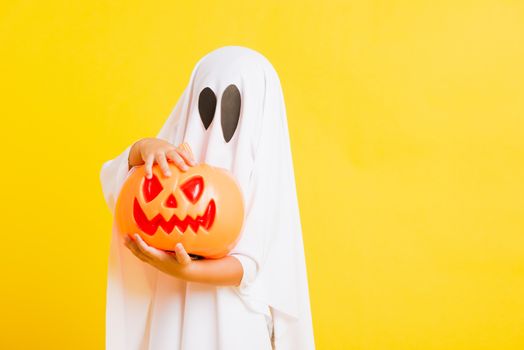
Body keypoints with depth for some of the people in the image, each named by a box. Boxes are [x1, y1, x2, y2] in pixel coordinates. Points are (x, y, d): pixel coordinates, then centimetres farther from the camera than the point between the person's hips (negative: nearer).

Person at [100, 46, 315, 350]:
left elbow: (254, 264, -14)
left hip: (235, 324, -3)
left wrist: (184, 270, -31)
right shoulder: (177, 155, 2)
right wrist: (144, 147, -36)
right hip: (171, 318, 3)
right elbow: (114, 183, -15)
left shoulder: (268, 166, -7)